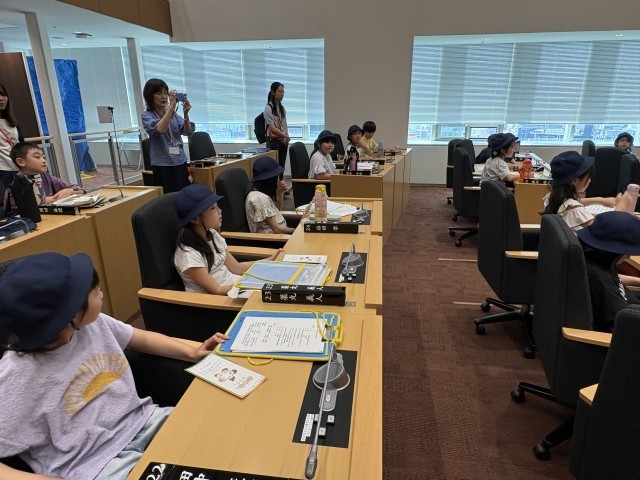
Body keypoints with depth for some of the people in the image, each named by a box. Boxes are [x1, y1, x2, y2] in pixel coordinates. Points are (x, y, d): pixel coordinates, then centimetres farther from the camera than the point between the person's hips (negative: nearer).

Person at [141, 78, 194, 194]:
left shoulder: (173, 113, 11)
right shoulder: (147, 115, -1)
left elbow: (188, 132, 3)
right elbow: (159, 129, -22)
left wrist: (186, 114, -14)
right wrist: (171, 106, -23)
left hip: (180, 163, 4)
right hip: (162, 165, -4)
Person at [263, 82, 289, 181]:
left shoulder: (282, 108, 13)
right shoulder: (268, 108, -7)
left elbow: (284, 125, 15)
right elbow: (272, 127, -14)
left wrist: (286, 137, -2)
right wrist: (285, 136, -16)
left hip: (283, 141, 6)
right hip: (273, 141, -6)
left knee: (281, 166, 6)